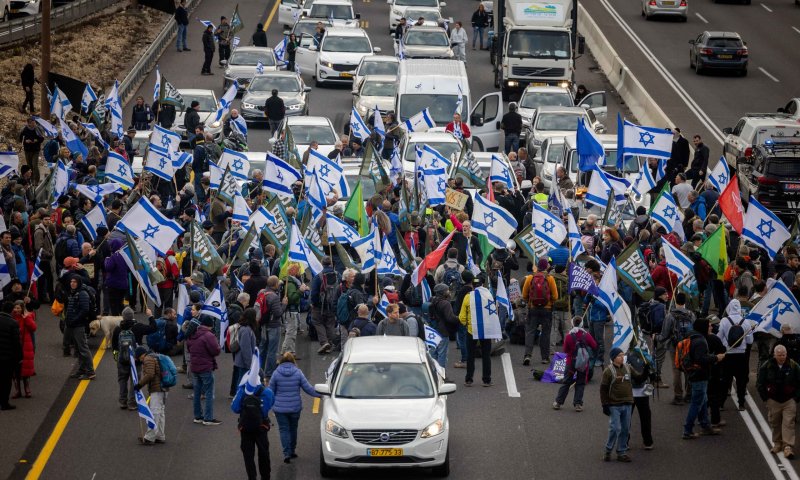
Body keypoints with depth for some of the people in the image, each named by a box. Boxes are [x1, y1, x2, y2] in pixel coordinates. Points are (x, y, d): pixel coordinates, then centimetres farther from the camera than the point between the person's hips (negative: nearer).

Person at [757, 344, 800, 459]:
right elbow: (760, 384, 4)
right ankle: (777, 444, 24)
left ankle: (788, 447, -12)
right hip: (773, 401, 1)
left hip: (789, 401, -1)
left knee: (788, 423, -9)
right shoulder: (767, 367, -4)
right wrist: (765, 397, 1)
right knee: (775, 423, 9)